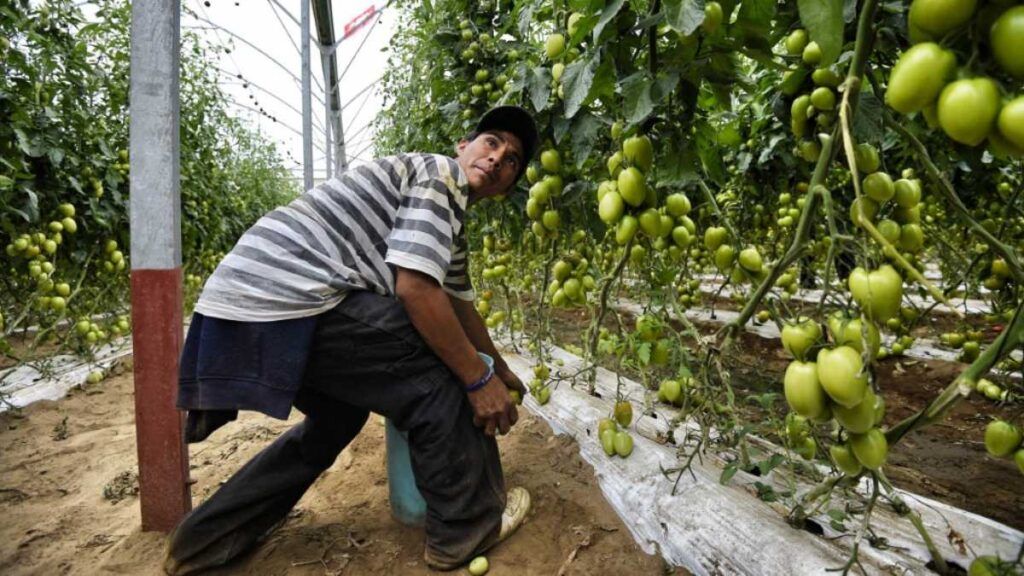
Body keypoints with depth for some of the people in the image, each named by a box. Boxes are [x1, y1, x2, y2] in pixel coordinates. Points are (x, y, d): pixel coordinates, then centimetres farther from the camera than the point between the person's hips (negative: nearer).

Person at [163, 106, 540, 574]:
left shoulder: (453, 224, 23)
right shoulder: (440, 173, -6)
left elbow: (460, 305, 31)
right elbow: (415, 288, -19)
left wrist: (500, 370, 39)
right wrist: (480, 380, -11)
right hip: (285, 297, -10)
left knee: (338, 413, 27)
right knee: (438, 376, -7)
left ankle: (205, 538, 36)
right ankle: (467, 524, 9)